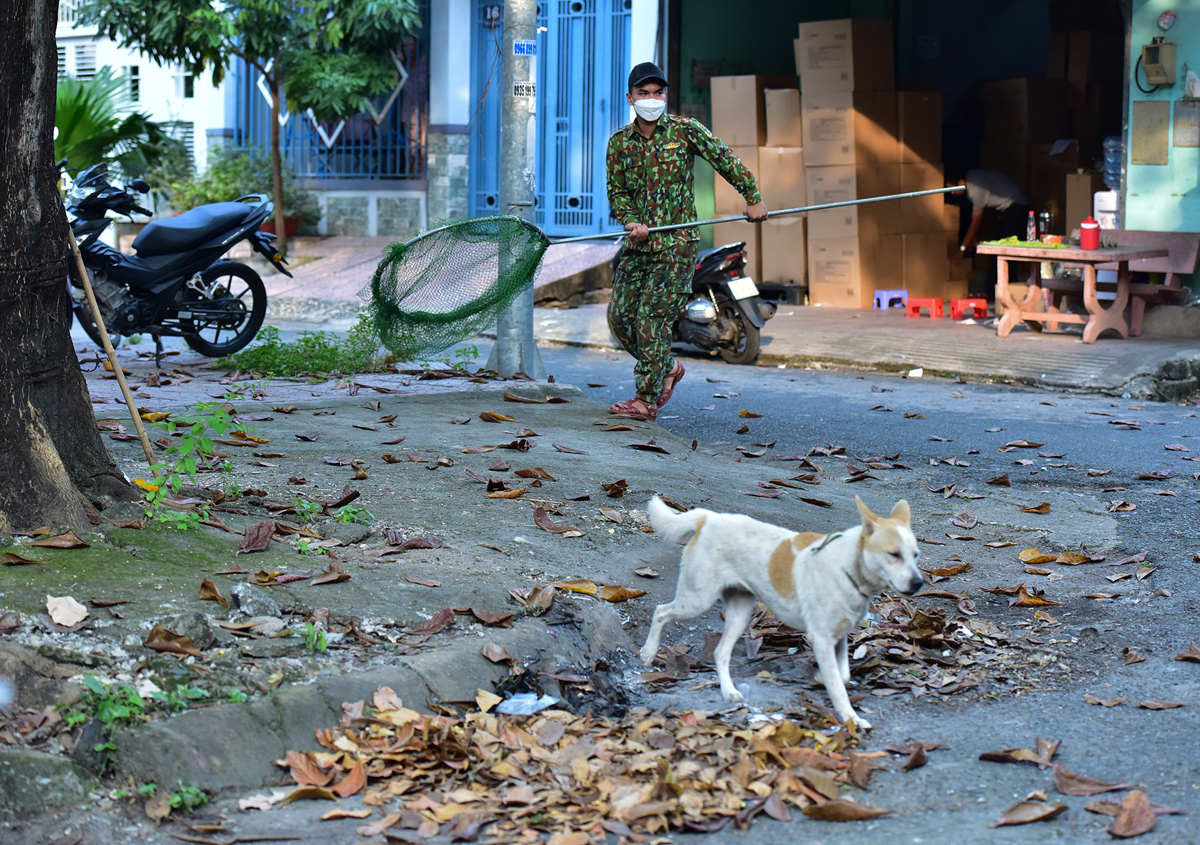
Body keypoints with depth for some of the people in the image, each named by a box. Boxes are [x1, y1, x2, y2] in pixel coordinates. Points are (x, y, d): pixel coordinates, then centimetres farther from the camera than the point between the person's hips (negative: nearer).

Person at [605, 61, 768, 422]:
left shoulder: (685, 130, -2)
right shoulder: (619, 142, 7)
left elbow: (725, 160, 5)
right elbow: (617, 193, 8)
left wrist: (753, 197, 4)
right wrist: (631, 222, -11)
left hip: (676, 243, -5)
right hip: (638, 244, 5)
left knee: (651, 318, -11)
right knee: (620, 316, 3)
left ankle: (647, 399, -4)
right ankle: (667, 368, 27)